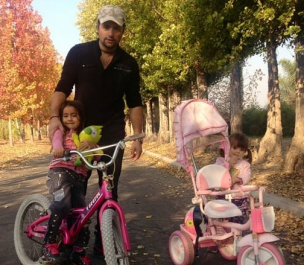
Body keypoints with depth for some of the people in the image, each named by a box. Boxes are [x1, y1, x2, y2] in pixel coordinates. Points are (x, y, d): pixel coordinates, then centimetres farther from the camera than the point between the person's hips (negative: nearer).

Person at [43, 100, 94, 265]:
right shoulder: (61, 131, 13)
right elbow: (56, 140, -12)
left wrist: (91, 145, -14)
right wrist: (57, 148, -38)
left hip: (78, 175, 4)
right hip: (60, 170, -4)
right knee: (62, 203, -30)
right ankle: (49, 243, -15)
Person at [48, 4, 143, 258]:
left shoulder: (129, 64, 2)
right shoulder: (78, 53, -3)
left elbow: (134, 102, 5)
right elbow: (63, 87, -2)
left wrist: (138, 136, -3)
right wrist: (55, 116, -19)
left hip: (113, 132, 1)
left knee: (109, 189, 3)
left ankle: (103, 241, 14)